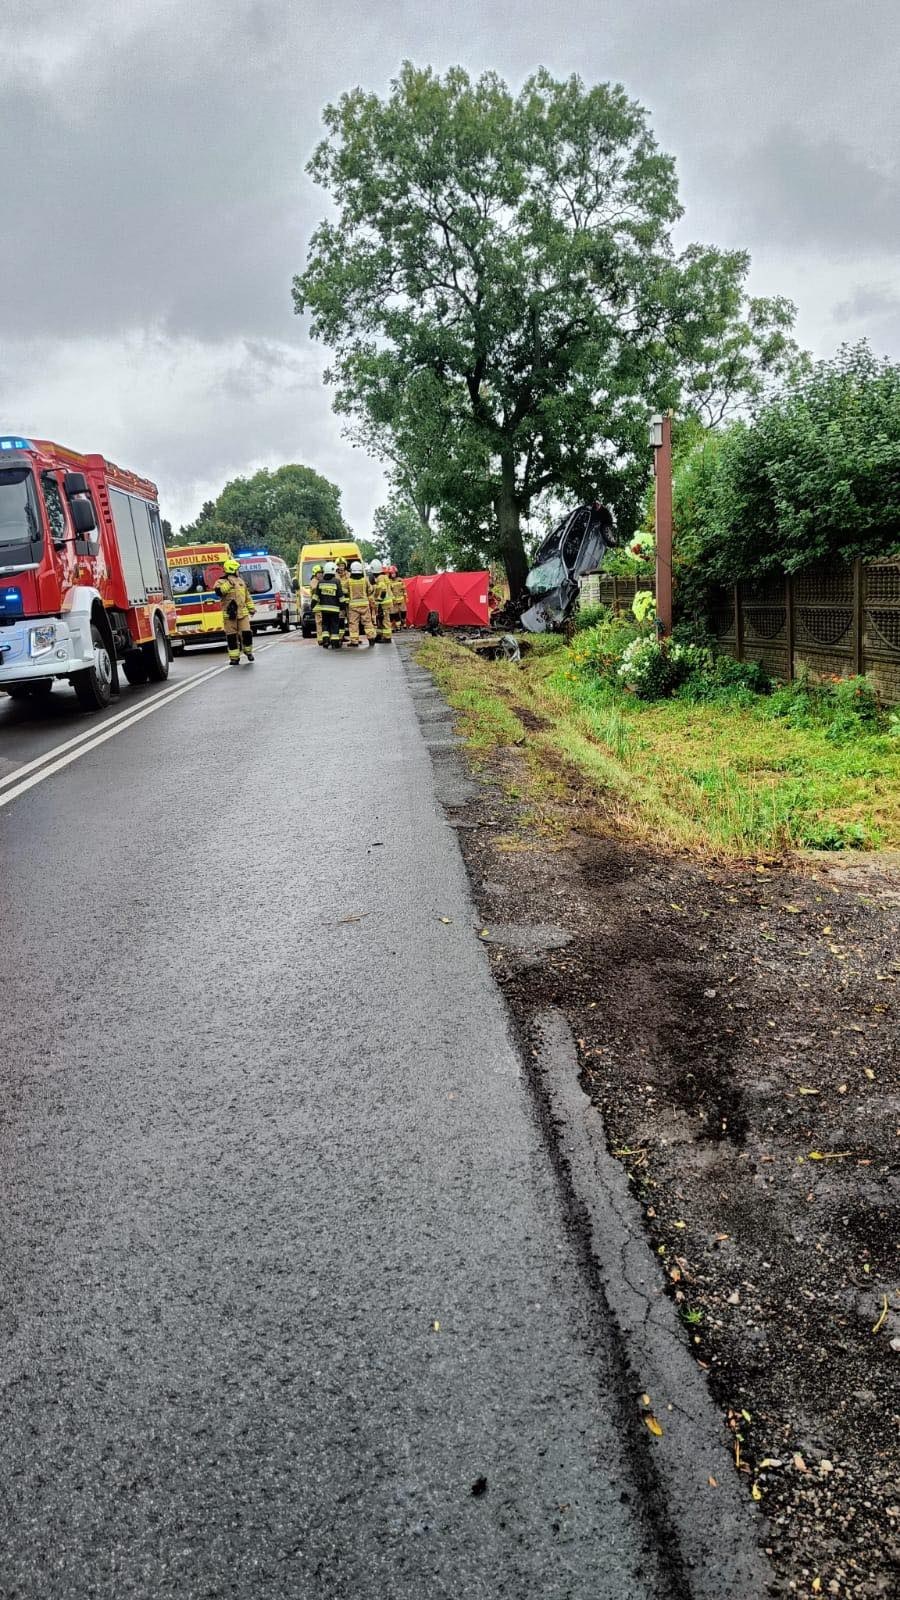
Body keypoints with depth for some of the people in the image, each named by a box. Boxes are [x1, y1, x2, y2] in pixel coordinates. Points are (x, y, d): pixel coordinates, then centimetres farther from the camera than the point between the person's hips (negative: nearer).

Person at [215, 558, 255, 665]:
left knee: (247, 633, -6)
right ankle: (234, 658, 7)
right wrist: (229, 583, -26)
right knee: (231, 636, -1)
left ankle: (248, 651, 18)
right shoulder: (221, 582, -1)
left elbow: (247, 597, 22)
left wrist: (251, 608, 21)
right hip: (229, 614, -3)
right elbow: (219, 591, -23)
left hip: (242, 613, 3)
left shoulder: (241, 581, 15)